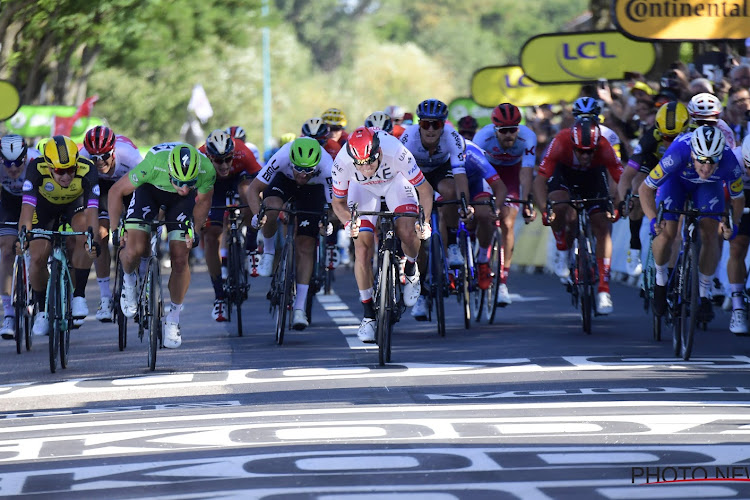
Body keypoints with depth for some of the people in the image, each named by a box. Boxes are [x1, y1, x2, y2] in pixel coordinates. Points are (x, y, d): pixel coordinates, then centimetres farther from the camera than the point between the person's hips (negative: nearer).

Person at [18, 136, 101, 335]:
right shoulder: (37, 169, -37)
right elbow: (27, 205, -43)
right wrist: (23, 233, -59)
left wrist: (93, 239, -58)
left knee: (85, 230, -32)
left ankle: (79, 295, -19)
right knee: (38, 257, -13)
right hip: (45, 205, 1)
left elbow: (92, 208, -44)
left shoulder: (87, 170, -37)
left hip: (75, 203, 0)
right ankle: (42, 310, 13)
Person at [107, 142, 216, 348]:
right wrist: (115, 229, -19)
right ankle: (129, 280, 14)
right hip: (150, 190, -1)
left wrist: (193, 231, -16)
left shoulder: (207, 171, -35)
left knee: (180, 259, -9)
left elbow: (203, 202, -10)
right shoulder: (153, 165, -41)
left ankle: (173, 319, 12)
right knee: (135, 250, -22)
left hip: (180, 201, 1)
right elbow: (116, 192, -23)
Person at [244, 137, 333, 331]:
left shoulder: (327, 168, -39)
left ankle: (299, 308, -3)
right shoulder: (282, 157, -39)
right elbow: (252, 190, -33)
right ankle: (269, 251, -4)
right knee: (271, 209, -34)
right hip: (284, 180, 0)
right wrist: (257, 214, -50)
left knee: (305, 247, -9)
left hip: (313, 190, 0)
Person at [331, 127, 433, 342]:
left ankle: (411, 271, 9)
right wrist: (349, 223, -36)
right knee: (362, 248, -13)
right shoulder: (342, 162, -35)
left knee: (408, 232, -25)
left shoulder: (395, 152, -40)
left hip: (395, 181, -1)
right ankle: (368, 315, -1)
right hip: (363, 189, 1)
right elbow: (338, 203, -16)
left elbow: (425, 189, -25)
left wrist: (425, 221, -39)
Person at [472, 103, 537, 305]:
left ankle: (503, 281, -8)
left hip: (512, 171, 0)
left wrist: (526, 204, -46)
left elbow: (526, 172, -36)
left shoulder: (527, 137, -33)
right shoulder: (483, 136, -34)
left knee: (507, 224, -13)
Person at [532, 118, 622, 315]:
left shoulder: (604, 148, -36)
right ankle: (562, 251, -3)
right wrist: (544, 210, -51)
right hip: (563, 171, -1)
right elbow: (540, 180, -38)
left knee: (602, 228, -11)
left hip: (593, 175, 1)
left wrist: (617, 205, -51)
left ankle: (604, 289, -7)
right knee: (559, 208, -32)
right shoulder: (560, 143, -38)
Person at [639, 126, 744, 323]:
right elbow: (645, 188, -29)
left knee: (710, 234, -17)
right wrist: (654, 220, -42)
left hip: (709, 186, 1)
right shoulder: (678, 154, -42)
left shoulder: (729, 162, -37)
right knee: (666, 234, -17)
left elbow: (738, 198, -15)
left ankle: (704, 295, -3)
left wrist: (733, 224, -31)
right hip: (676, 179, -1)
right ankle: (660, 280, 12)